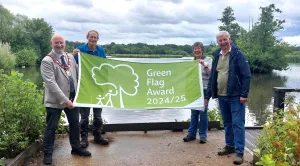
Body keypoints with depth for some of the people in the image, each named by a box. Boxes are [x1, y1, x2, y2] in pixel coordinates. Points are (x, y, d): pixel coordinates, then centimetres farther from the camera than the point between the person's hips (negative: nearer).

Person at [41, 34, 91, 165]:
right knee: (51, 127, 5)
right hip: (55, 100, -5)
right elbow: (51, 83, -20)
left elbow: (78, 74, 13)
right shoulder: (47, 61, -12)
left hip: (73, 97, 6)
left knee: (75, 124, 17)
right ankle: (48, 153, 21)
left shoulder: (70, 57, 6)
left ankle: (76, 148, 35)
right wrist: (64, 100, -24)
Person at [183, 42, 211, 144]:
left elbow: (211, 73, -6)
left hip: (204, 90, -3)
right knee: (193, 112, 9)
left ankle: (203, 135, 9)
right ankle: (191, 134, 17)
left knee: (203, 113, 0)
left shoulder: (208, 60, 2)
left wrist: (204, 65, -17)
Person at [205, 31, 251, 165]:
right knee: (227, 123, 16)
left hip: (235, 96, -6)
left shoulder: (238, 54, -8)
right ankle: (230, 146, 30)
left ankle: (239, 152, 4)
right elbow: (212, 77, 14)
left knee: (237, 124, -2)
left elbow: (246, 75, -11)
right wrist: (207, 95, 12)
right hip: (221, 96, 6)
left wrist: (244, 94, -16)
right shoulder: (216, 56, 10)